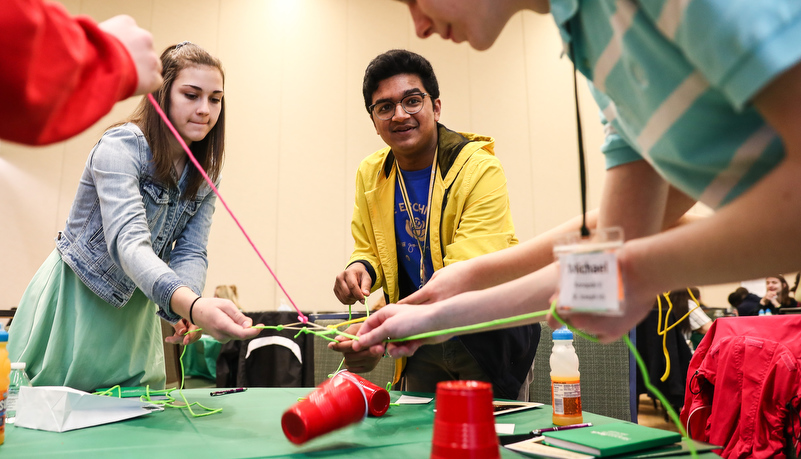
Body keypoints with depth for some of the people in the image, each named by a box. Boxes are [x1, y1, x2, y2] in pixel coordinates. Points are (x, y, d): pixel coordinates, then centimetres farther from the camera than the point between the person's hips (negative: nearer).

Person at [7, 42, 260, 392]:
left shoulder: (204, 174, -2)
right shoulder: (121, 146, -21)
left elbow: (191, 253, -7)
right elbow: (128, 242, -36)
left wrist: (188, 312, -29)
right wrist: (193, 306, -53)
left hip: (135, 315, 6)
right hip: (75, 303, -5)